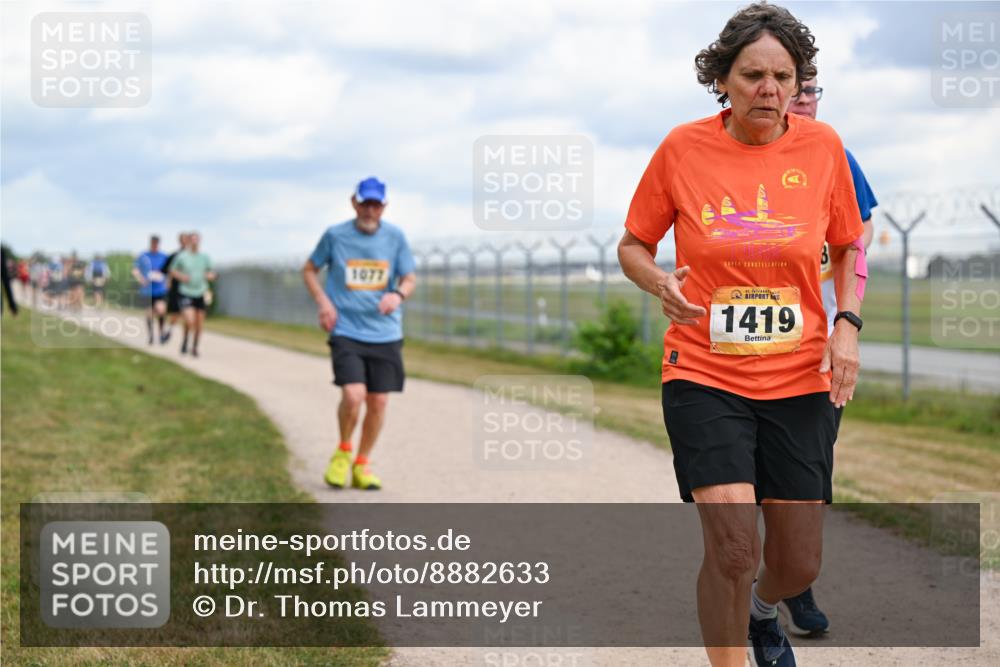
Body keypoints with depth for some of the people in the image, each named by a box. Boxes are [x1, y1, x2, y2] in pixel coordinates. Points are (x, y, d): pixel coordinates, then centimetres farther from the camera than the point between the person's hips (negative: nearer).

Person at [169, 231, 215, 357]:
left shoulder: (205, 257, 3)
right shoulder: (181, 257, -3)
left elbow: (210, 273, 14)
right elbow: (172, 271, 7)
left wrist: (211, 275, -9)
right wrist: (181, 276, -11)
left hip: (201, 294, 3)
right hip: (186, 293, -3)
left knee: (199, 323, 5)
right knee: (189, 321, -17)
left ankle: (195, 347, 25)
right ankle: (185, 342, 11)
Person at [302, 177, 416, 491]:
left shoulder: (395, 237, 2)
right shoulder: (335, 235, -1)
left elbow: (410, 279, 8)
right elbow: (309, 270, 12)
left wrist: (398, 294, -15)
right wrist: (322, 301, -5)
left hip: (385, 335, 2)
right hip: (346, 332, -2)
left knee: (378, 403, 3)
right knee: (353, 396, -18)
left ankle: (362, 465, 23)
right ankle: (343, 451, 10)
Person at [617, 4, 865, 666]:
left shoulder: (823, 146, 0)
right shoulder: (683, 148, -5)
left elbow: (849, 248, 13)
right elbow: (633, 245, 6)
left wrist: (848, 326, -3)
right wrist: (661, 282, -15)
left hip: (800, 381, 2)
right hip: (705, 376, -2)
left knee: (799, 565, 8)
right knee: (733, 547, -18)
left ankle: (762, 609, 44)